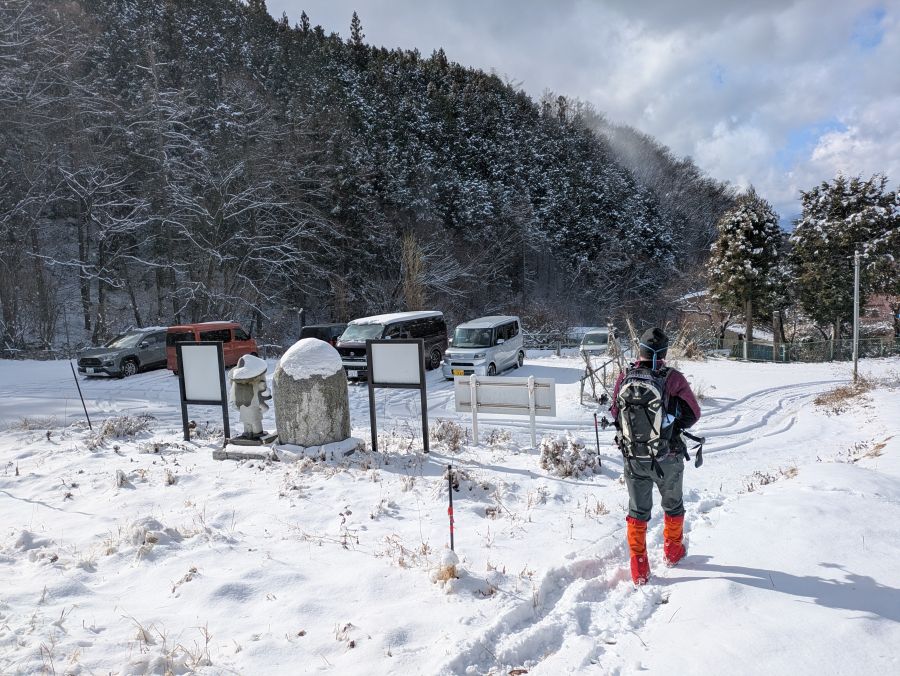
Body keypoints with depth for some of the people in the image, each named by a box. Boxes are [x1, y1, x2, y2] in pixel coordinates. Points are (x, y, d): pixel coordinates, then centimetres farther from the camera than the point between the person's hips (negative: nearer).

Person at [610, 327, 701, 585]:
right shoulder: (673, 379, -17)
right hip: (667, 457, -1)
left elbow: (615, 413, 3)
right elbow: (693, 413, -5)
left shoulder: (624, 377, -10)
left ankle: (639, 566, 20)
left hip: (633, 457, 1)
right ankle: (672, 551, 44)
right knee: (672, 504, 24)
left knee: (637, 510, 16)